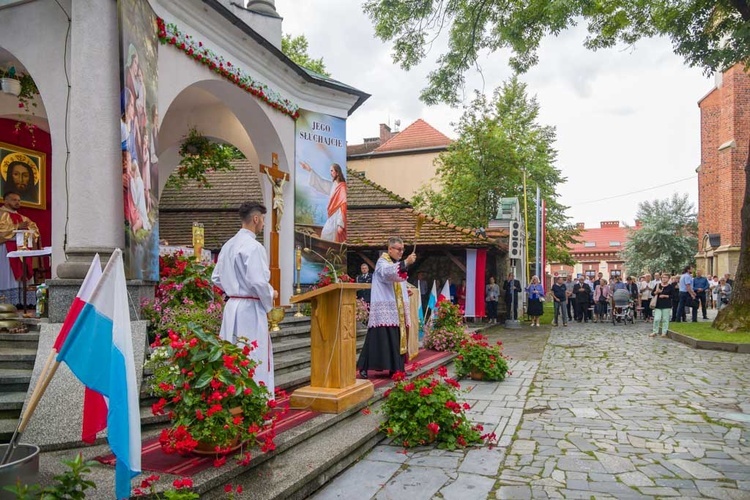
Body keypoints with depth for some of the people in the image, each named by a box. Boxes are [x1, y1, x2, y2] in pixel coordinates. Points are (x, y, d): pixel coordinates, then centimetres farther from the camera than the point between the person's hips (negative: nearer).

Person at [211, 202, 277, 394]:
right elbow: (258, 281, -20)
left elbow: (216, 278, 16)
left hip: (231, 306, 8)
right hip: (250, 308, -8)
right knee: (256, 357, 0)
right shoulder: (253, 246, -15)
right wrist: (271, 295, -3)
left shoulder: (228, 245, 10)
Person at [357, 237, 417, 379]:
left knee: (396, 339, 7)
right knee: (380, 338, -11)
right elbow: (387, 273, -32)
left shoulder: (397, 264, 20)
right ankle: (364, 367, -4)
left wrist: (405, 292, 10)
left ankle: (395, 368, 12)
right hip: (383, 309, -8)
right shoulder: (382, 262, -7)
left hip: (396, 310, 9)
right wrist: (405, 262, -41)